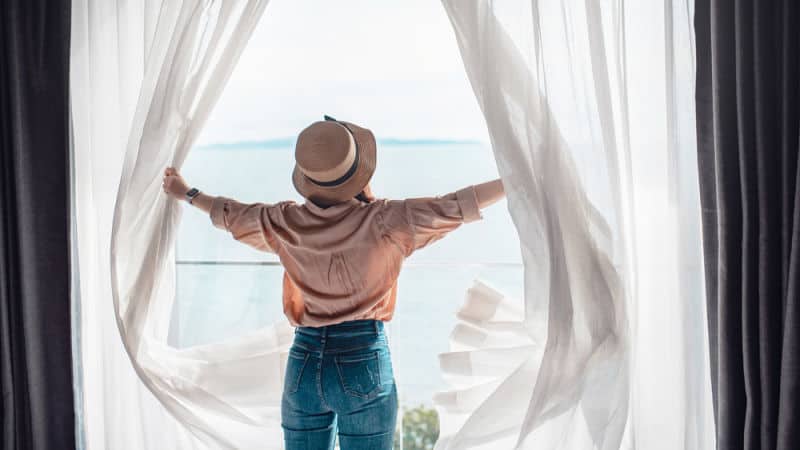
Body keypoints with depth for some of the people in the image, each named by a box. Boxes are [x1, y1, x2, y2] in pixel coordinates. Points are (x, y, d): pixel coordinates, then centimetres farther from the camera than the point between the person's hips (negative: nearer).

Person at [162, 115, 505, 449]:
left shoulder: (284, 223, -2)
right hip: (364, 364, -4)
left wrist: (187, 193, 35)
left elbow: (230, 215, 16)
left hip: (303, 366, 4)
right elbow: (455, 206, -12)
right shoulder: (381, 222, -15)